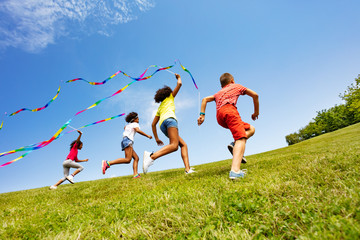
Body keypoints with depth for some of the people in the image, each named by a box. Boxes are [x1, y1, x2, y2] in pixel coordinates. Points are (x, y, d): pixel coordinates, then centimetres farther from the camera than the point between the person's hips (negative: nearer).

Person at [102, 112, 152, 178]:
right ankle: (107, 163, -27)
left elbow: (125, 127, 50)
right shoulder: (135, 124, 6)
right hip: (128, 140, -10)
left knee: (136, 158, 2)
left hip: (125, 141, 10)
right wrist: (147, 135, -13)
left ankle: (136, 174, -12)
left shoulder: (128, 125, 29)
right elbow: (138, 130, -15)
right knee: (128, 159, -22)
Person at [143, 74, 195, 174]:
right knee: (174, 145, -24)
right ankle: (152, 156, -43)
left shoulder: (159, 108, 36)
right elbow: (179, 84, 20)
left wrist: (156, 138, 27)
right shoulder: (170, 97, 26)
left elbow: (153, 124, 28)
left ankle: (187, 169, -13)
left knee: (183, 144, 4)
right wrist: (178, 77, 43)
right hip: (169, 119, -7)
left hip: (162, 125, 7)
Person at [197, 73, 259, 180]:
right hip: (229, 110, -5)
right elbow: (255, 95, 27)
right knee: (241, 138, -19)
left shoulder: (218, 93, 38)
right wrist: (256, 112, 34)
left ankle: (235, 145, -4)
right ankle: (235, 170, -41)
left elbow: (205, 99, 26)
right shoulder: (237, 86, 29)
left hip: (219, 117, 5)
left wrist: (202, 115, 17)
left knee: (250, 129, 20)